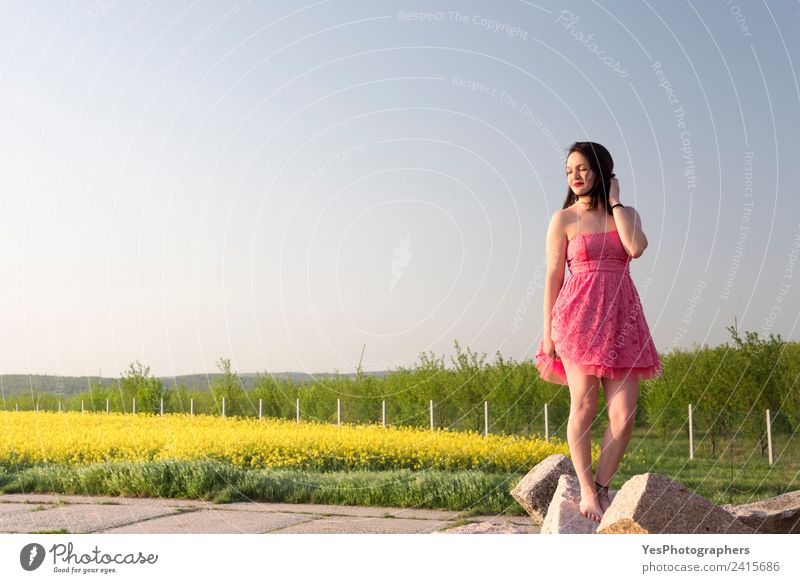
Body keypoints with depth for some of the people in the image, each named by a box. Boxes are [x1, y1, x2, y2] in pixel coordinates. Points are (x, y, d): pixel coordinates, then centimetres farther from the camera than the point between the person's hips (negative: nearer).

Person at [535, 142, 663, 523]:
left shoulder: (627, 214, 12)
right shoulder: (564, 219, 5)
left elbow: (636, 248, -10)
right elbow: (553, 277, 3)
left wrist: (615, 202, -1)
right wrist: (548, 332, -2)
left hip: (622, 320, 3)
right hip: (580, 316, -3)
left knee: (624, 414, -4)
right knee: (583, 408, -5)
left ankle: (602, 488, 8)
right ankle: (586, 491, 2)